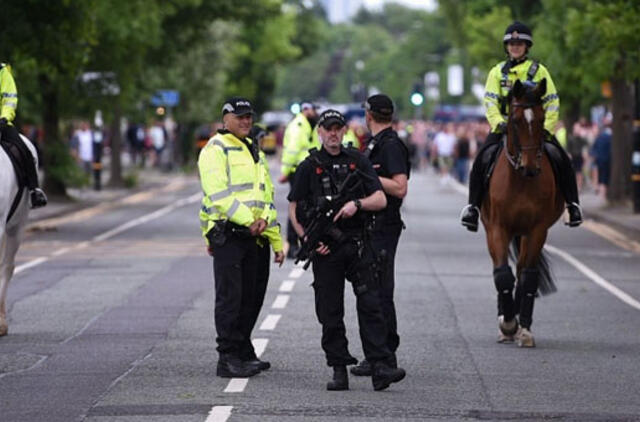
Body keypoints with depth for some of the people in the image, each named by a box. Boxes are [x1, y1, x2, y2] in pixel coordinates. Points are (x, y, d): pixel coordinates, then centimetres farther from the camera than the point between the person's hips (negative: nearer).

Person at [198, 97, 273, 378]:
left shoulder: (251, 150, 19)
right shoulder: (216, 149, -9)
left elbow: (260, 189, 20)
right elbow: (219, 193, -18)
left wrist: (263, 217, 0)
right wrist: (248, 220, -19)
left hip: (249, 234, 8)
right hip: (226, 233, -8)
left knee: (247, 297, 10)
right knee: (229, 297, -8)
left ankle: (242, 353, 16)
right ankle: (228, 360, -7)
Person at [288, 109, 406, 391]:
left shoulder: (358, 161, 9)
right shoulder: (309, 167, 5)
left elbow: (380, 200, 5)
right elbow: (294, 209, 6)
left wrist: (357, 204, -14)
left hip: (358, 245, 1)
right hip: (325, 249, 0)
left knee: (370, 305, -8)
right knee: (330, 313, 2)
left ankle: (380, 368, -12)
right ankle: (339, 370, 8)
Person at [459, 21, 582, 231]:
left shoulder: (539, 71, 9)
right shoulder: (497, 72, 12)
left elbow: (552, 102, 5)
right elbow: (490, 101, 2)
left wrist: (547, 128, -10)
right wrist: (498, 123, -17)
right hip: (504, 126, 1)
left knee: (560, 158, -20)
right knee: (484, 158, -23)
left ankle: (572, 204, -10)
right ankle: (473, 205, -16)